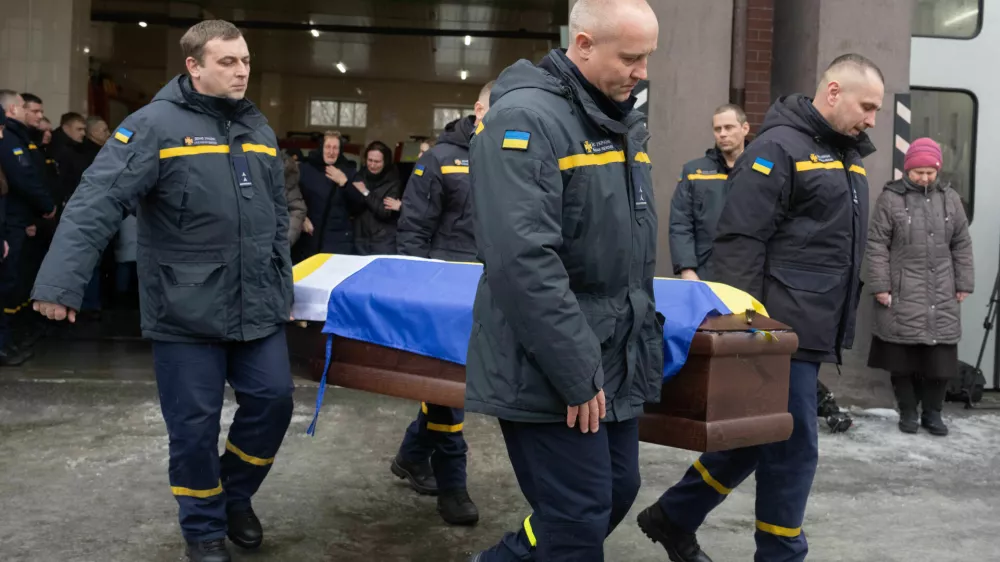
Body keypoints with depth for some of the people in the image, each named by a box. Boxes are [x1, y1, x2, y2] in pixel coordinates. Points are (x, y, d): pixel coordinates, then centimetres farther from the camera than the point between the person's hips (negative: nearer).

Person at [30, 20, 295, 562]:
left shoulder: (258, 130, 11)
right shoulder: (156, 125, -10)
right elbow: (95, 204, -18)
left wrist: (282, 288, 20)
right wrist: (60, 282, -28)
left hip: (256, 308, 6)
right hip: (185, 313, -5)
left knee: (272, 402, 7)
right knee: (194, 424, 4)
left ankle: (235, 496, 32)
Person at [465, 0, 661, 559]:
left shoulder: (623, 121, 13)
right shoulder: (526, 118, -16)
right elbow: (523, 259, -24)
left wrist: (645, 336, 18)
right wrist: (576, 374, -22)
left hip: (619, 362, 9)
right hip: (551, 371, -9)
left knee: (616, 495, 16)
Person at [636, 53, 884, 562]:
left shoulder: (849, 156, 17)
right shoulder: (778, 147, -11)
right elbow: (739, 243, -18)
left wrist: (841, 326, 23)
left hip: (814, 331, 9)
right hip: (783, 329, -9)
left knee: (760, 437, 15)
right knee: (793, 448, -1)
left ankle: (673, 518, 28)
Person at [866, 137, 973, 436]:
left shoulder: (950, 198, 9)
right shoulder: (890, 198, -2)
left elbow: (962, 244, 12)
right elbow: (877, 244, -4)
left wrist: (963, 284, 8)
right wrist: (880, 286, -9)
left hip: (941, 294, 3)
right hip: (902, 293, -3)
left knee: (941, 357, 3)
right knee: (902, 356, 2)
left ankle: (933, 412, 17)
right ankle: (907, 412, 16)